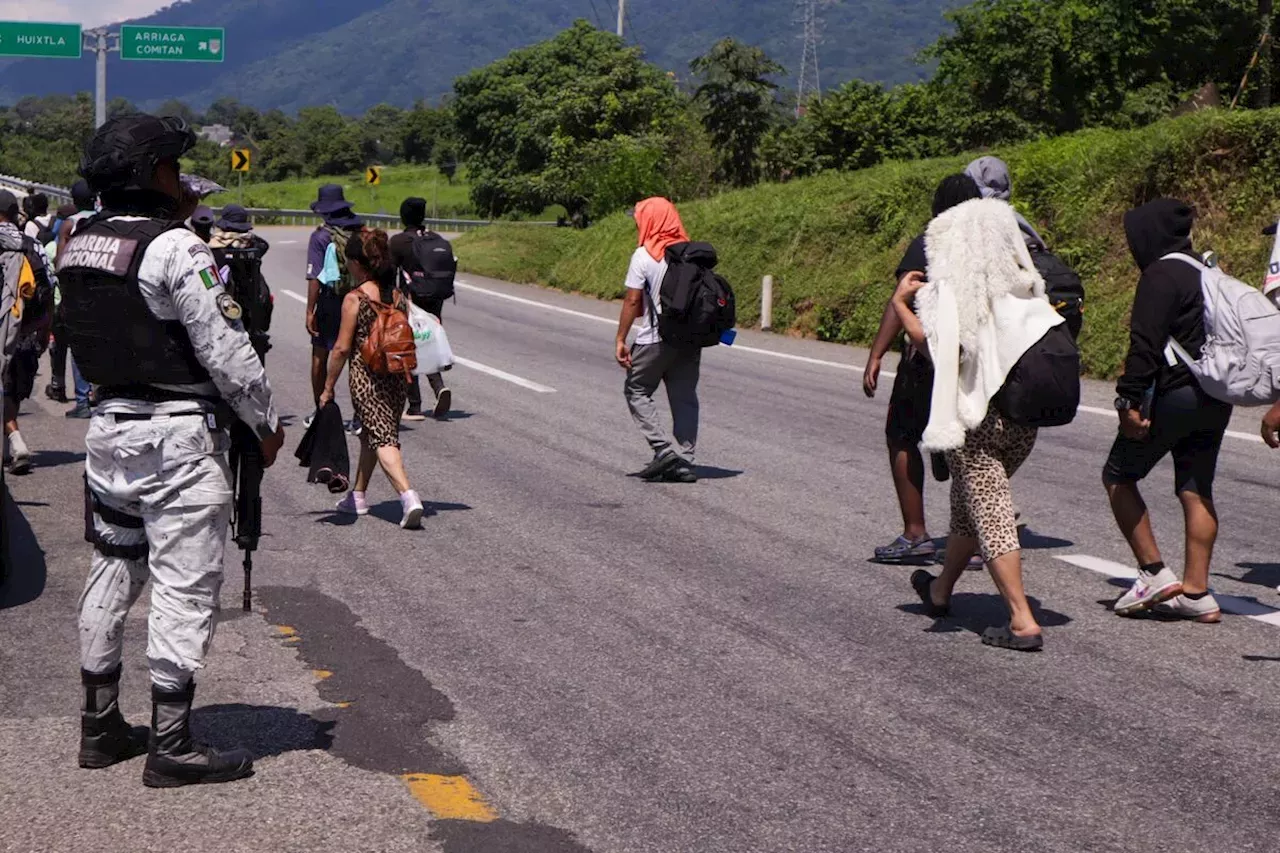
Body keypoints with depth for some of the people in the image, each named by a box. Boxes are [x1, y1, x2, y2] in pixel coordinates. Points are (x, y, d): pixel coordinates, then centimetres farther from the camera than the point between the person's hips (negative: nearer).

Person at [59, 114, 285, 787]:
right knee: (184, 587, -2)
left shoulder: (79, 245, 7)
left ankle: (100, 727, 26)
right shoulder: (177, 250, -17)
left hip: (108, 424, 8)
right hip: (178, 435, -8)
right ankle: (171, 746, 2)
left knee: (113, 574, 17)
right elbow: (225, 351, -16)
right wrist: (267, 424, -4)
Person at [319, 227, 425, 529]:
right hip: (398, 375, 6)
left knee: (382, 438, -8)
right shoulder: (399, 296, 5)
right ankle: (357, 497, 33)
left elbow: (342, 348, -11)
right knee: (370, 435, 21)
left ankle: (409, 497, -25)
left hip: (365, 376, -6)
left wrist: (328, 387, -2)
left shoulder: (354, 299, -11)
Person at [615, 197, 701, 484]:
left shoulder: (644, 256, -10)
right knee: (684, 398, 10)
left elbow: (632, 301, -10)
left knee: (637, 391, 10)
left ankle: (662, 449, -3)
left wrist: (621, 340, -5)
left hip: (655, 339, -5)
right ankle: (685, 461, 8)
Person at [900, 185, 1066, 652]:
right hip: (1022, 417, 6)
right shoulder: (1024, 288, 6)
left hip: (975, 418, -6)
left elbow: (929, 340, -23)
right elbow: (1056, 337, 5)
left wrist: (899, 302, -7)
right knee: (969, 504, 23)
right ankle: (941, 590, 41)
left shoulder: (953, 290, -11)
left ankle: (1023, 622, -10)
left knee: (989, 513, -4)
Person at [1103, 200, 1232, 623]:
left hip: (1174, 394, -8)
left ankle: (1154, 574, -2)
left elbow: (1145, 345, -19)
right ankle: (1196, 592, 9)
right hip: (1216, 399, 9)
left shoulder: (1161, 276, -12)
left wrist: (1129, 400, -19)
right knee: (1196, 489, 10)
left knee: (1118, 476, 4)